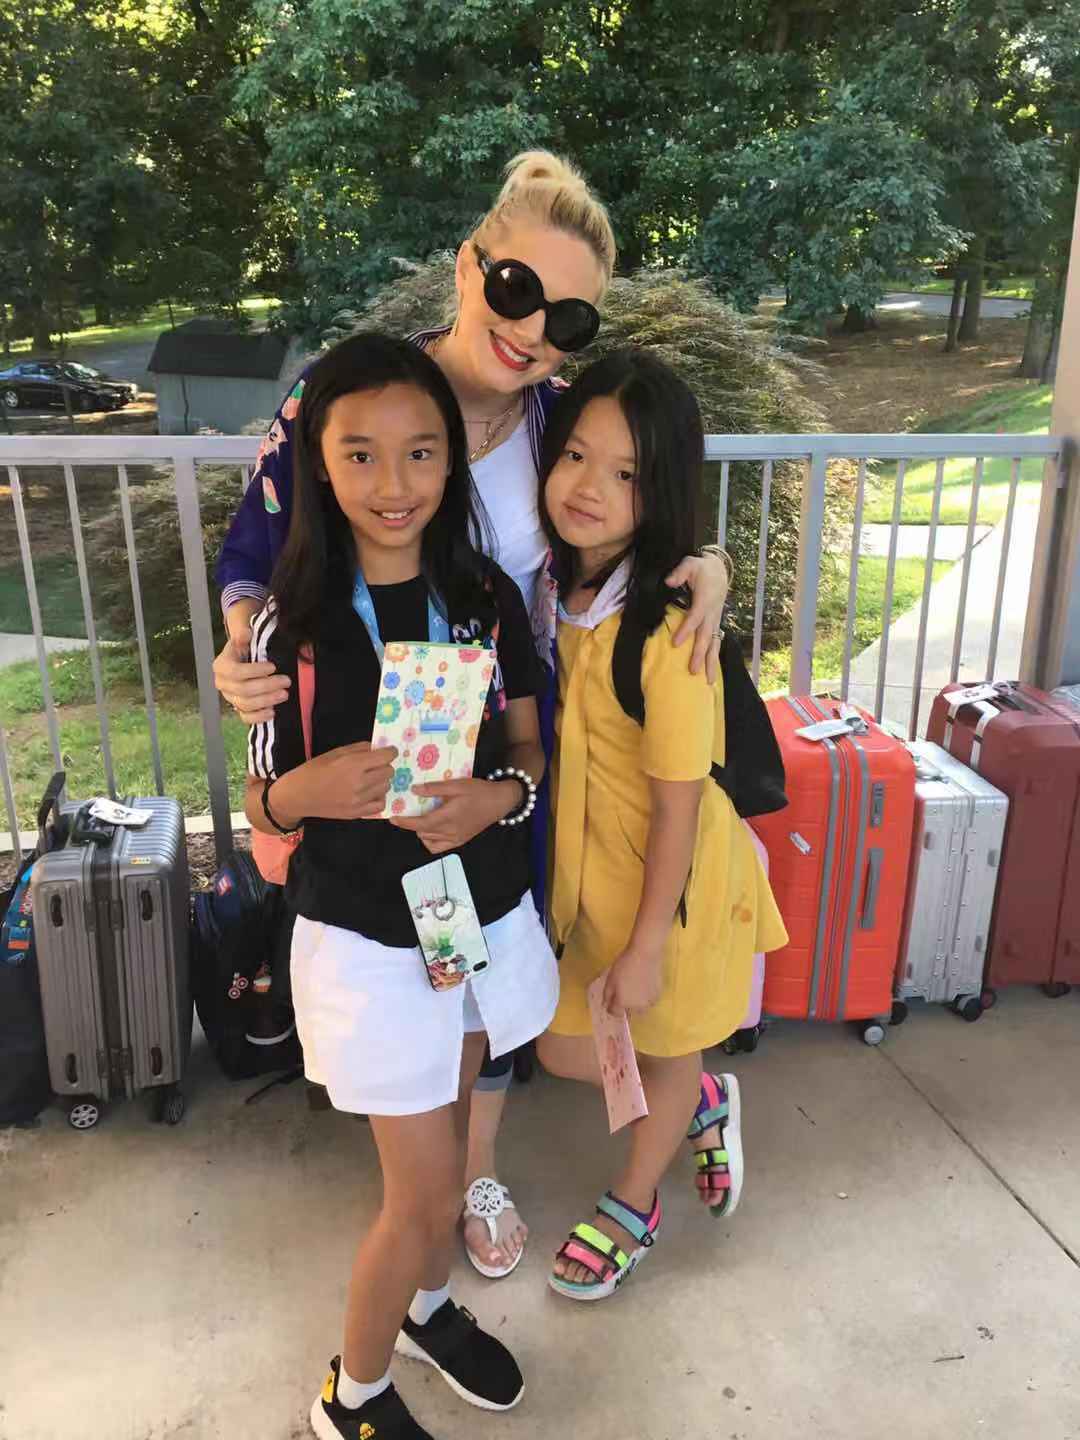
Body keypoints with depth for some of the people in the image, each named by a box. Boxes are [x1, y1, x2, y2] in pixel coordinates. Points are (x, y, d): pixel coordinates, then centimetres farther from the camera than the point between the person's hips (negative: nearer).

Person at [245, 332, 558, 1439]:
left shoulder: (487, 600, -5)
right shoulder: (293, 626, -13)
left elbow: (528, 745, 4)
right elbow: (261, 801, -6)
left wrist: (498, 794, -18)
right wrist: (306, 790, -28)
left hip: (486, 916, 4)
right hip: (364, 941, -3)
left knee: (438, 1152, 23)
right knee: (426, 1188, 6)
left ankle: (427, 1306, 52)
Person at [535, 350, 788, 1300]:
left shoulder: (664, 634, -28)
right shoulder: (552, 593, -7)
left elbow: (677, 808, -21)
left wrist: (646, 947, -14)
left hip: (669, 880, -6)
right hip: (584, 864, 6)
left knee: (665, 1053, 20)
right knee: (565, 1052, 19)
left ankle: (632, 1211, 50)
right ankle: (705, 1104, 49)